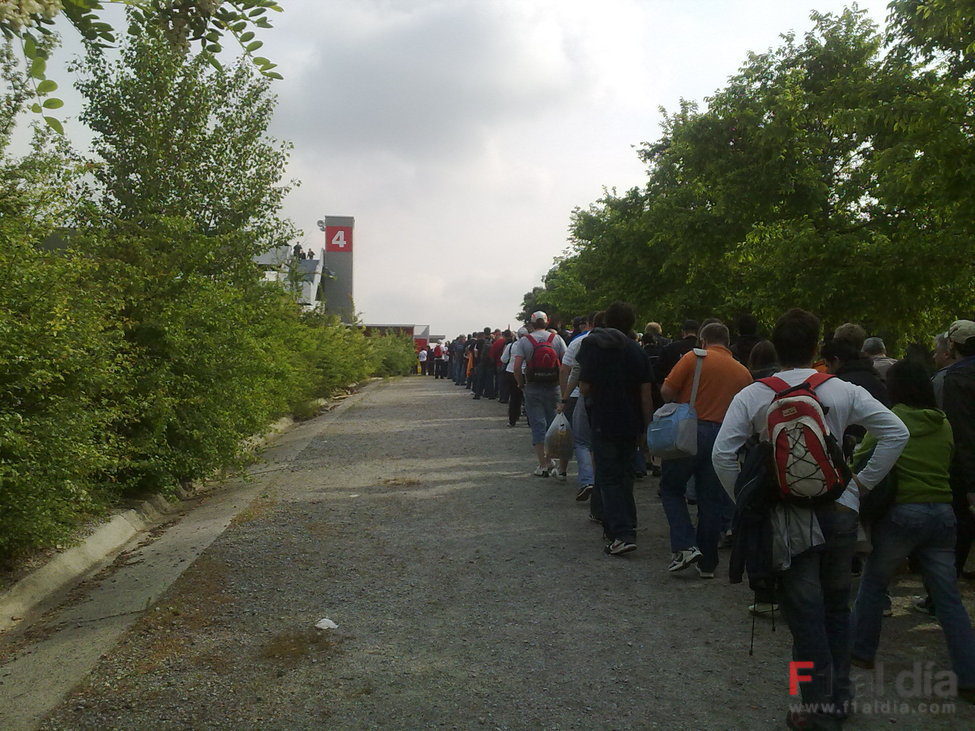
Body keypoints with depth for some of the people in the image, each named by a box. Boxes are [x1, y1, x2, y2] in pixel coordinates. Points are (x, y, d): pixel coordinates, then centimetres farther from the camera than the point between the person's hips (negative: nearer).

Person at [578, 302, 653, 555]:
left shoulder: (591, 345, -8)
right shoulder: (638, 351, 2)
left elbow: (585, 388, -11)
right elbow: (646, 394, 1)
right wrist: (647, 426, 8)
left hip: (603, 422, -4)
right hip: (631, 423, 4)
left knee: (608, 479, 0)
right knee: (624, 475, 17)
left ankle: (622, 534, -9)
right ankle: (627, 526, 26)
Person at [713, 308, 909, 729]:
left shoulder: (752, 396, -7)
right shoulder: (844, 391, -2)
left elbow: (723, 454, -13)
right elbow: (896, 433, -3)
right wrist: (862, 482, 2)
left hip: (789, 517, -2)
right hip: (840, 510, 3)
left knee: (805, 614, 7)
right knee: (836, 607, 18)